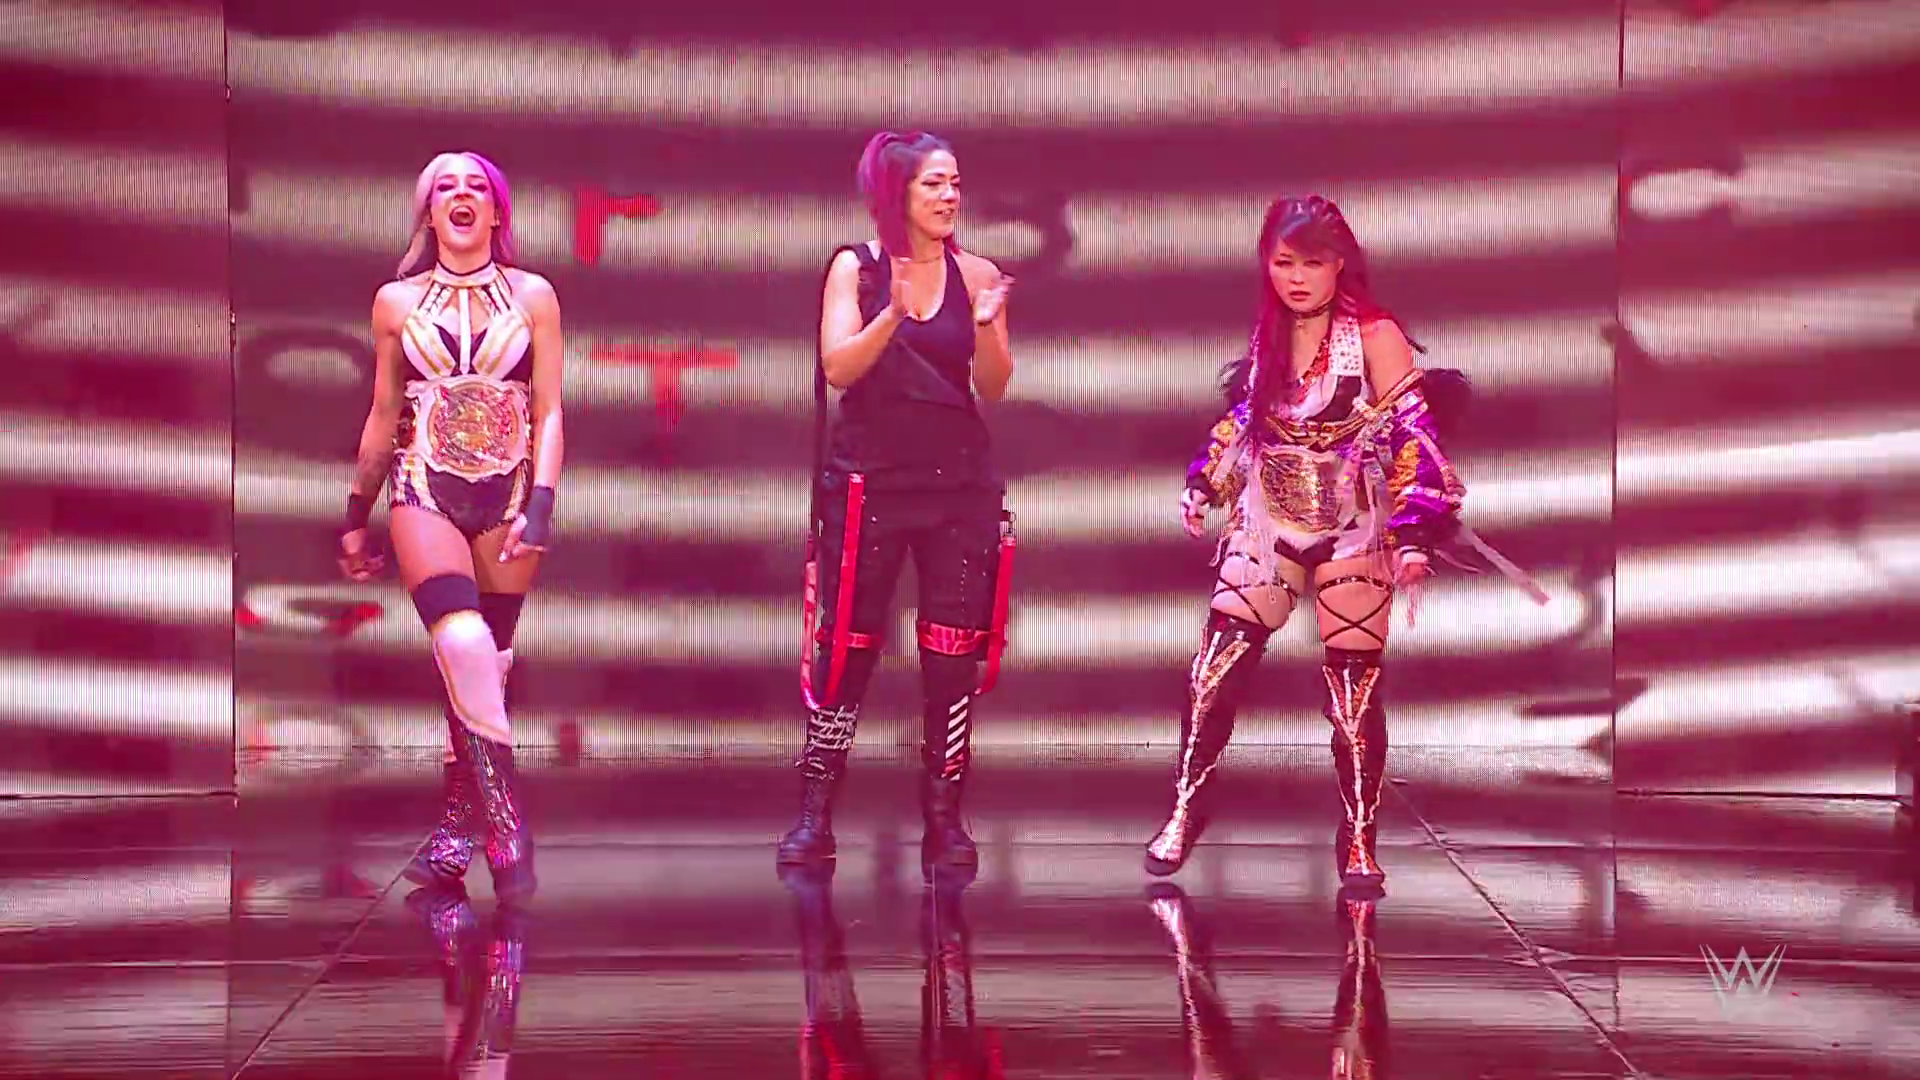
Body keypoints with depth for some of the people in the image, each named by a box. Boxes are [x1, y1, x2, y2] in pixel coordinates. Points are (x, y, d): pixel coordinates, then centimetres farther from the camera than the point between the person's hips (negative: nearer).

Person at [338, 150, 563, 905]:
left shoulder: (533, 297, 5)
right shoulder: (397, 302, 7)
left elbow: (548, 413, 1)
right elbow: (383, 416, 14)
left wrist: (541, 507, -10)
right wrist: (356, 516, 16)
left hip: (507, 495, 1)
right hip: (426, 493, -1)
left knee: (483, 665, 3)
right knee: (464, 644, -21)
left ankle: (460, 827, 14)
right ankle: (506, 825, -19)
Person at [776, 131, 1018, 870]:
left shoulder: (976, 275, 4)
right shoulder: (856, 269, 0)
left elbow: (993, 388, 2)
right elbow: (839, 368, -10)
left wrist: (986, 327, -17)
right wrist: (894, 314, -25)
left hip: (959, 480, 2)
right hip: (869, 480, -2)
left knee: (955, 653, 1)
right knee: (845, 647, -1)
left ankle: (944, 817, 8)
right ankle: (815, 815, 5)